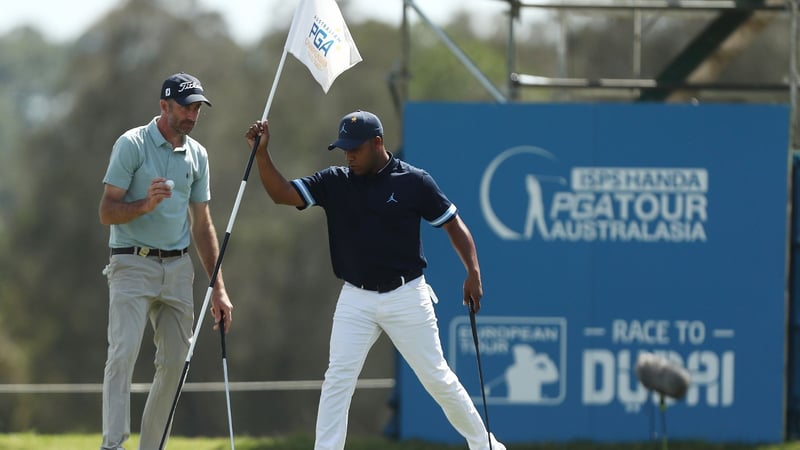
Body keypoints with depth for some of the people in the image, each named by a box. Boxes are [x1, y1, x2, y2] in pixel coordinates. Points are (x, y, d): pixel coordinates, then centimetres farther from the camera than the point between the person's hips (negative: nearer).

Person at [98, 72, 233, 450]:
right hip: (133, 264, -6)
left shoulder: (197, 155, 12)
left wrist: (218, 288, 13)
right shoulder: (132, 145, -6)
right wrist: (145, 205, -28)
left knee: (174, 362, 3)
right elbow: (107, 212, -8)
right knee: (123, 352, -19)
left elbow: (202, 225, 17)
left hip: (178, 268, 6)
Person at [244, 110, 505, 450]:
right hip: (356, 300, 2)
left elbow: (453, 224, -1)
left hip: (406, 296, -2)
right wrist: (261, 153, -20)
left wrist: (473, 273, -11)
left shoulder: (414, 181, -6)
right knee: (338, 378, -8)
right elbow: (281, 194, -6)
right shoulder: (334, 182, 1)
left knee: (436, 377, 4)